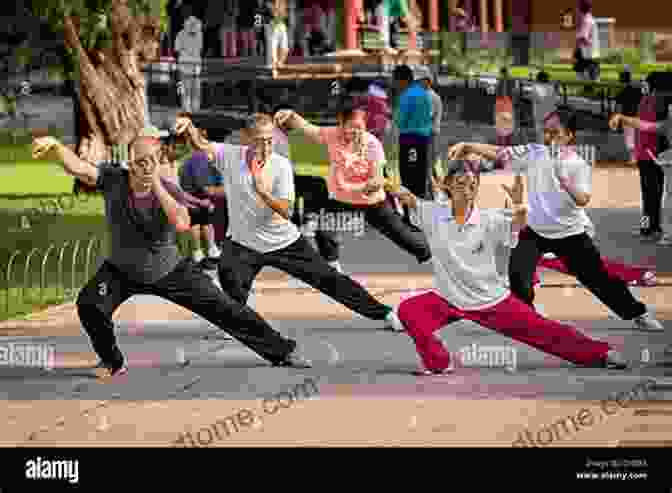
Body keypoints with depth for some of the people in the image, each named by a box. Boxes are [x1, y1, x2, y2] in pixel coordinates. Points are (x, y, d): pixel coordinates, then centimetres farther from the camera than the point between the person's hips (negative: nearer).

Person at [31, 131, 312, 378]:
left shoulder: (168, 190, -21)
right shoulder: (113, 180, -20)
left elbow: (182, 225, -39)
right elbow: (77, 167, -36)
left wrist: (157, 186, -39)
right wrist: (55, 146, -55)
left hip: (170, 270, 0)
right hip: (122, 271, 0)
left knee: (224, 309, -1)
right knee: (89, 305, -24)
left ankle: (282, 351, 15)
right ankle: (113, 363, 3)